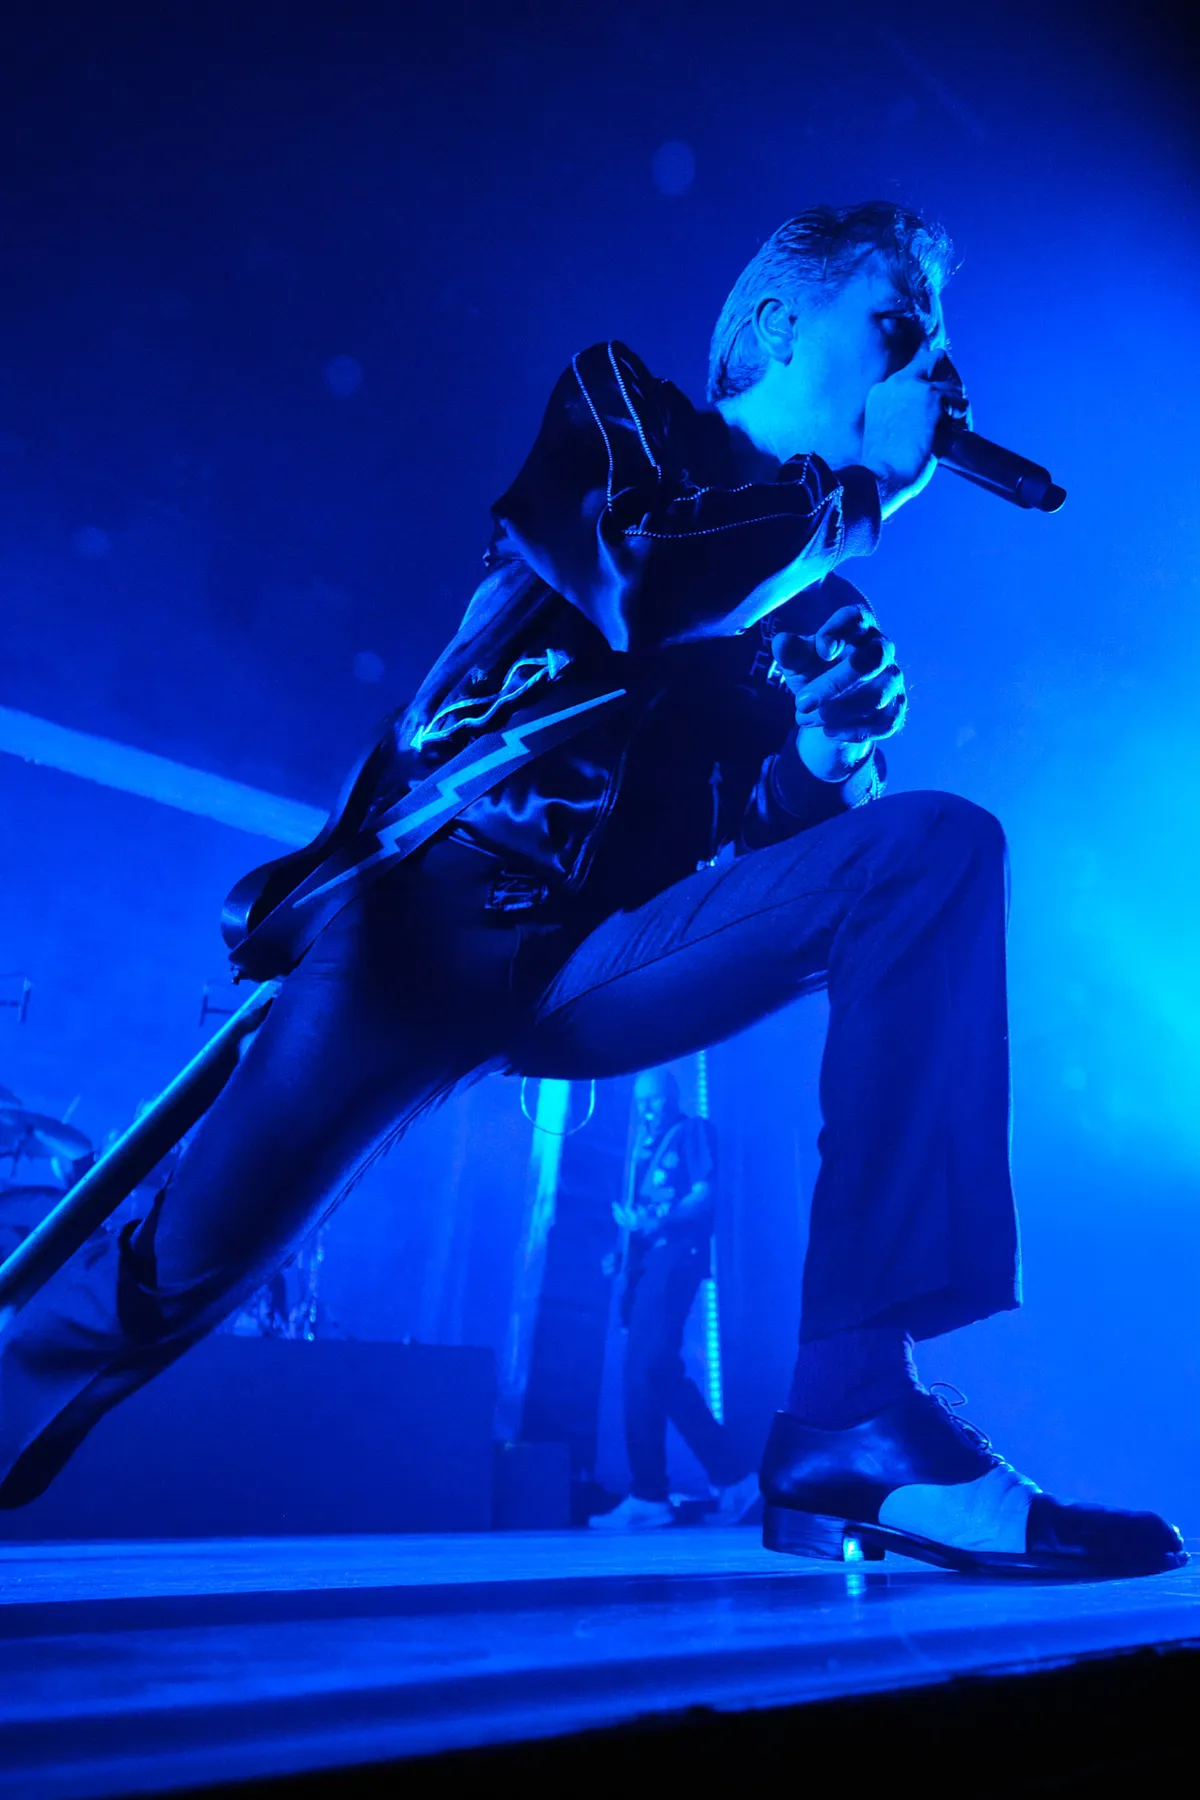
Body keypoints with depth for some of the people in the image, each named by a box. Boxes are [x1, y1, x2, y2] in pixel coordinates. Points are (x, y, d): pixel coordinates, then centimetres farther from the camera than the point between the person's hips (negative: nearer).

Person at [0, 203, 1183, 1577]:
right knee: (181, 1271, -14)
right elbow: (638, 586, -10)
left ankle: (856, 1420, -26)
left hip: (610, 961, 4)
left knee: (940, 850, -17)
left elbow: (804, 848, 9)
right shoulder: (617, 399, 11)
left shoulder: (832, 624, 20)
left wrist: (836, 738, -8)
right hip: (447, 905, -3)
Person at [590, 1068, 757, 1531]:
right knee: (660, 1374, 6)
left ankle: (648, 1496, -11)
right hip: (646, 1263, 9)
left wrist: (655, 1225, -22)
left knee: (645, 1371, -15)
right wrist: (625, 1247, 7)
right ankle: (732, 1478, 11)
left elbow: (704, 1196, -10)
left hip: (674, 1259, -9)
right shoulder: (647, 1145, 24)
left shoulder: (694, 1132, 3)